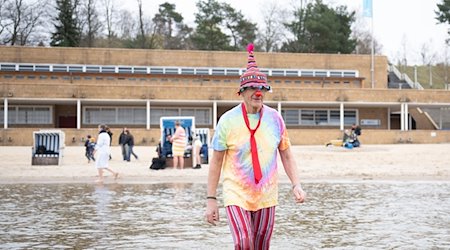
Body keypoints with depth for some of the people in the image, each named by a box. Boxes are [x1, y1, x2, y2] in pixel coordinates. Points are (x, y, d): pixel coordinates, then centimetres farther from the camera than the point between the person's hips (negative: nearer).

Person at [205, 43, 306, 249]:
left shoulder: (275, 119, 1)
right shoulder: (228, 120, -6)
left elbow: (286, 155, 9)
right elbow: (216, 162, -2)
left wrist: (296, 185, -4)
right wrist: (211, 199, -5)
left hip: (266, 196, 3)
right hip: (236, 194, -3)